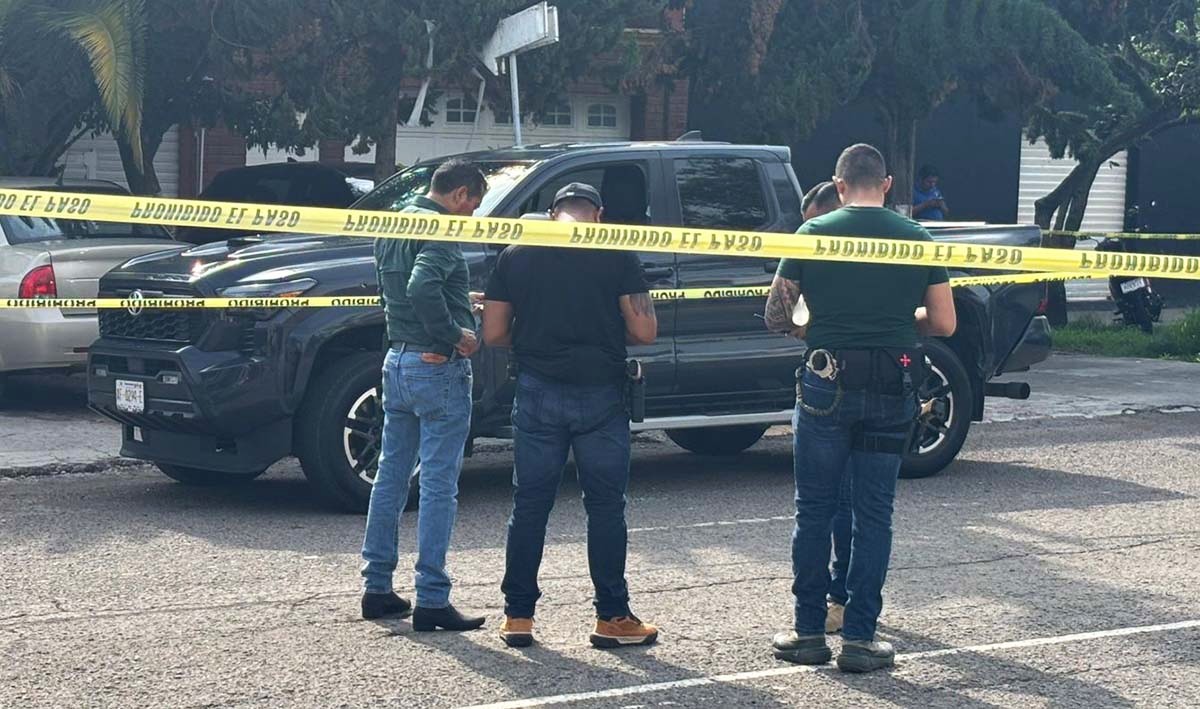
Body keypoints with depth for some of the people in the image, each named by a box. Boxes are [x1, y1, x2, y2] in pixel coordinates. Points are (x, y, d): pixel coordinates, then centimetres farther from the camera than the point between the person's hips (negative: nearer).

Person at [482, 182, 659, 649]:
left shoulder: (516, 257, 3)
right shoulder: (617, 256, -4)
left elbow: (493, 334, 2)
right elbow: (645, 331, -6)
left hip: (537, 395, 2)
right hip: (600, 396, -2)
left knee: (529, 506, 9)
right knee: (605, 506, 7)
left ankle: (518, 616, 11)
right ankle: (612, 618, 10)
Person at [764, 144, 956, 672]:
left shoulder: (815, 233, 0)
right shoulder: (916, 239, 3)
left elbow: (775, 316, 3)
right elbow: (943, 323, 6)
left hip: (828, 385, -1)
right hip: (892, 390, 1)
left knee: (814, 509, 9)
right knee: (873, 513, 7)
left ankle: (809, 631, 12)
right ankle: (860, 637, 6)